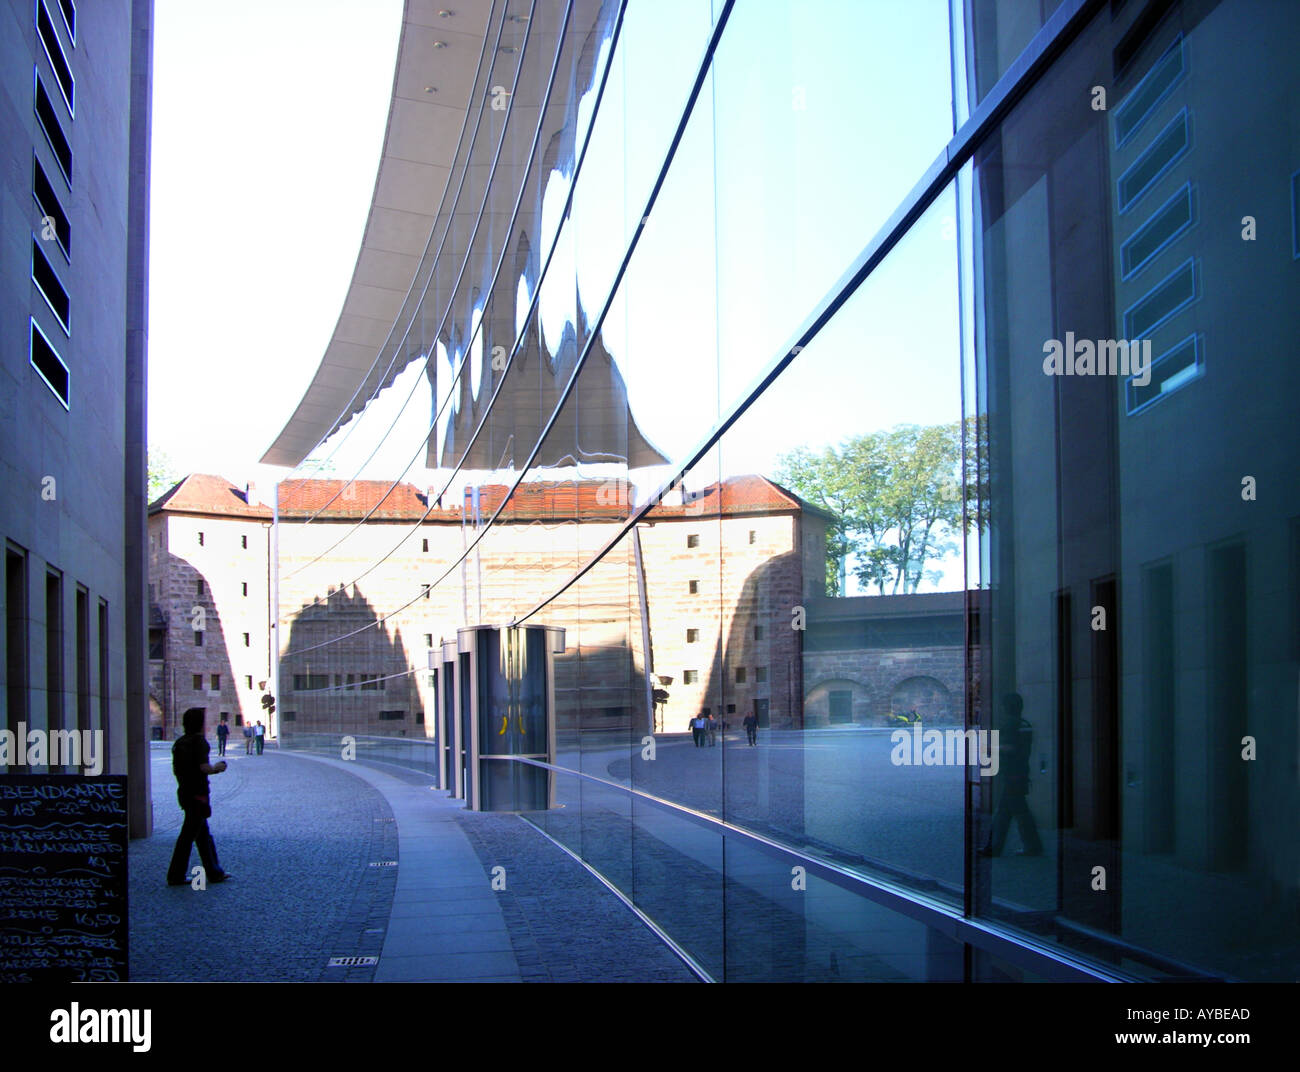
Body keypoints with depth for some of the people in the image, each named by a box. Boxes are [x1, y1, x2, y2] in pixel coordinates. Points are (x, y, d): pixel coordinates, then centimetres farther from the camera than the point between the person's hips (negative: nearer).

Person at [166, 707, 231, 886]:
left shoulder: (180, 742, 10)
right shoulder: (199, 740, -14)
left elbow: (175, 769, 13)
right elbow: (204, 767, -22)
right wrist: (217, 768, -3)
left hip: (184, 791, 9)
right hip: (198, 793, -9)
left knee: (203, 834, 15)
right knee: (188, 834, -2)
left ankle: (214, 872, 21)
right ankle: (176, 876, 2)